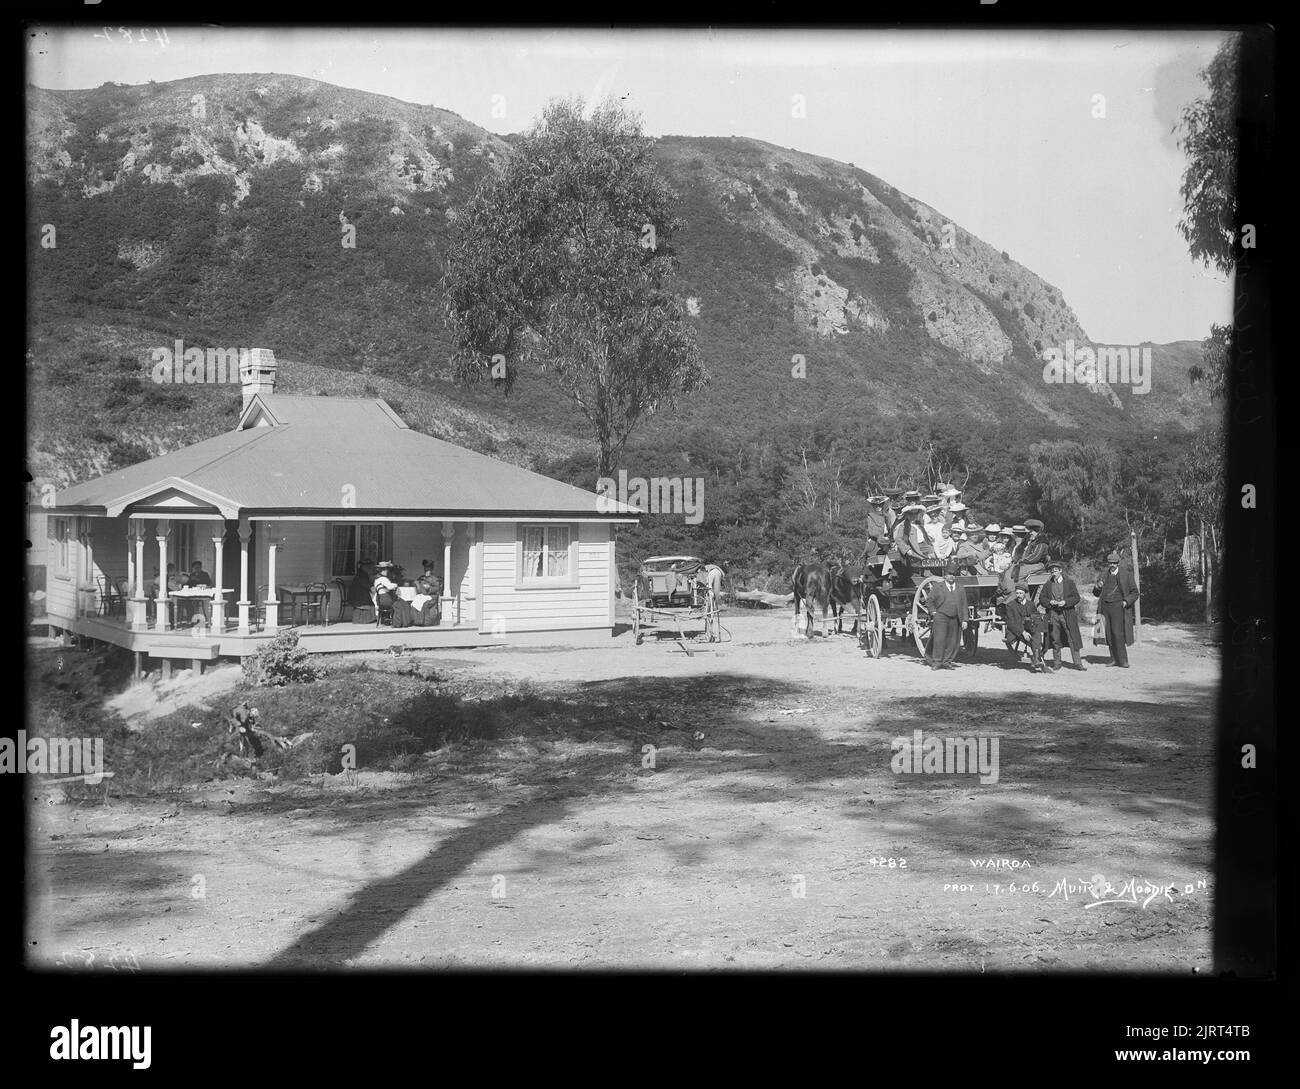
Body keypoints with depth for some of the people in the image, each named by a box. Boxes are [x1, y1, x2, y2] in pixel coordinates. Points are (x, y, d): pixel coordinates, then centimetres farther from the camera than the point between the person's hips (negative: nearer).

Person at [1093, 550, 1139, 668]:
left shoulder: (1125, 575, 0)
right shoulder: (1104, 576, 11)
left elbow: (1134, 592, 5)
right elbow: (1097, 593, 19)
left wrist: (1126, 601, -10)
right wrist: (1097, 587, -3)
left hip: (1118, 606, -4)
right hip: (1105, 607, 4)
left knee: (1117, 633, -12)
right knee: (1109, 635, 3)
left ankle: (1122, 660, -7)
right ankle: (1114, 659, 10)